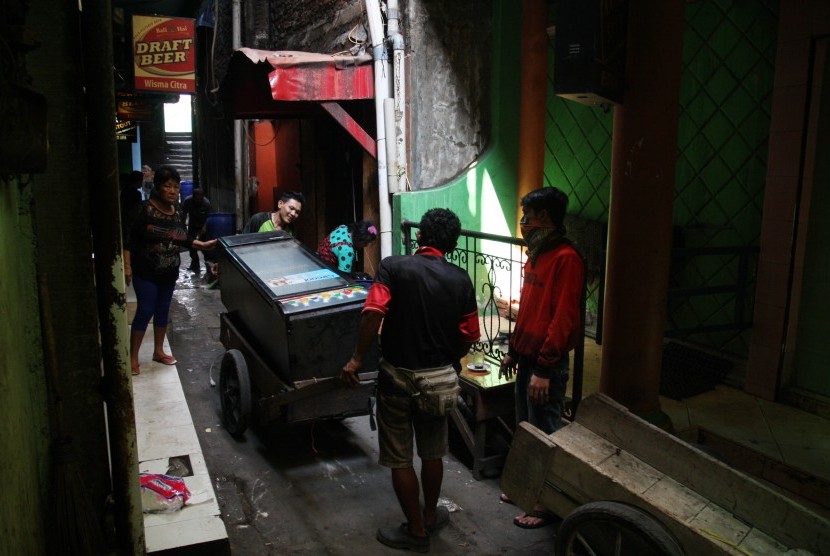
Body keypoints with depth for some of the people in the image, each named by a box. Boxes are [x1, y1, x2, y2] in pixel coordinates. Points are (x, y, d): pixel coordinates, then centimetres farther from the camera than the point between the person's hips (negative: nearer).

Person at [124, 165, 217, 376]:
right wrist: (127, 266, -20)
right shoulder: (145, 210, -16)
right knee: (145, 311, -4)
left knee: (163, 309, 14)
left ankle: (158, 351, 28)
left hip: (170, 272, 6)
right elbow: (129, 239, -15)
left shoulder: (178, 212, 2)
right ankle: (133, 357, 7)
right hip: (145, 272, -6)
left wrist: (203, 245, 2)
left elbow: (182, 240, 12)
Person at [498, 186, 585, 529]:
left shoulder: (566, 258, -18)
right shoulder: (537, 254, 12)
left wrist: (544, 369, -22)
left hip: (547, 365, -9)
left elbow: (563, 319, -22)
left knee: (544, 434, 3)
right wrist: (513, 350, 19)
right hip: (527, 359, 9)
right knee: (525, 428, 19)